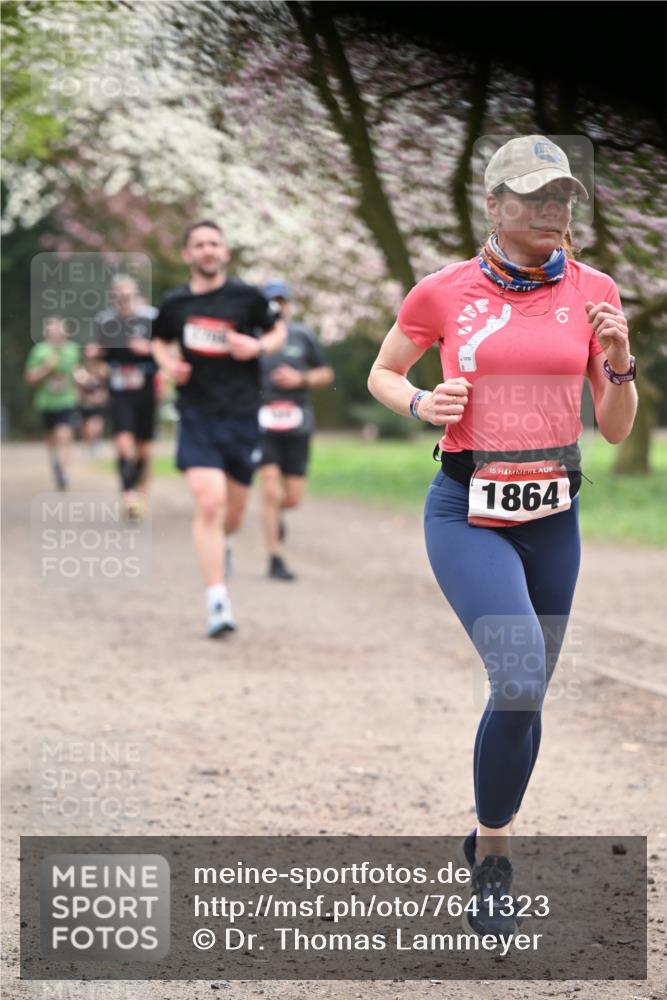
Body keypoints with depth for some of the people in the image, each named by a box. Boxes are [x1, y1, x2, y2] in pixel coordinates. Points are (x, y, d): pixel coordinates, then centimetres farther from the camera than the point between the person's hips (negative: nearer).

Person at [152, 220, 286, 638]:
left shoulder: (247, 297, -1)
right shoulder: (175, 303, 3)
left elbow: (278, 330, 13)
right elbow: (160, 341, 21)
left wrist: (258, 346, -9)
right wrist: (168, 363, 0)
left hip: (242, 416, 1)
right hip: (197, 416, -1)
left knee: (232, 515, 11)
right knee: (209, 503, -18)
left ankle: (217, 542, 50)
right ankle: (218, 604, -15)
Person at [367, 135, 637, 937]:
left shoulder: (591, 292, 3)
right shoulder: (444, 293, -3)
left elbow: (616, 430, 7)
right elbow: (382, 374, 13)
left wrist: (618, 363, -12)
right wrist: (420, 404, -7)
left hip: (552, 515, 4)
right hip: (468, 512, -4)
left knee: (526, 694, 11)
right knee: (520, 681, -21)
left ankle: (490, 842, 34)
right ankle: (494, 857, -2)